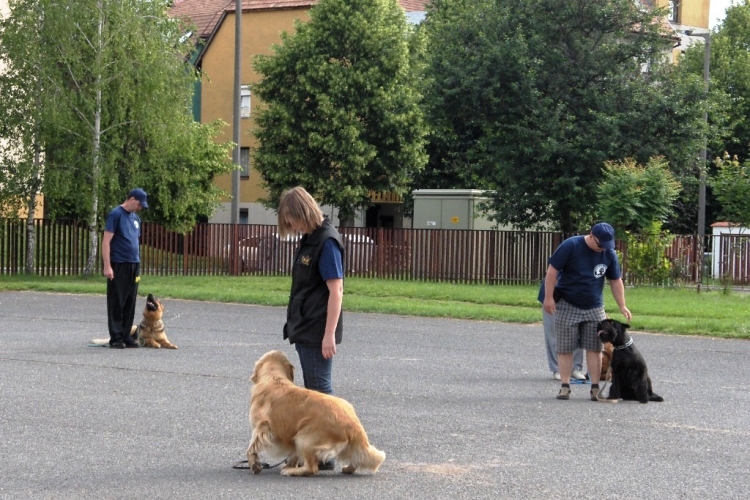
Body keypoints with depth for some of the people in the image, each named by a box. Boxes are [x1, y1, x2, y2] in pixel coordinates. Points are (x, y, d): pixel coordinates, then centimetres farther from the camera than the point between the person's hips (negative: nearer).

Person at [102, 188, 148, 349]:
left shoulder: (135, 218, 17)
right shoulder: (116, 214, -7)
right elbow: (106, 241, -12)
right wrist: (107, 266, -17)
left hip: (133, 265, 7)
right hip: (119, 265, -7)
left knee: (130, 304, 8)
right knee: (117, 303, -3)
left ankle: (126, 336, 14)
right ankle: (116, 338, 0)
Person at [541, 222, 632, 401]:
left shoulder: (609, 254, -1)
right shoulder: (570, 246, -14)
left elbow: (616, 281, 9)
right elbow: (552, 270, -12)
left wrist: (622, 306, 5)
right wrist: (549, 297, -15)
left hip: (594, 308, 3)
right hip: (567, 306, -3)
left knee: (594, 348, 1)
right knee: (565, 348, -1)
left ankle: (595, 387, 4)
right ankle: (565, 386, 6)